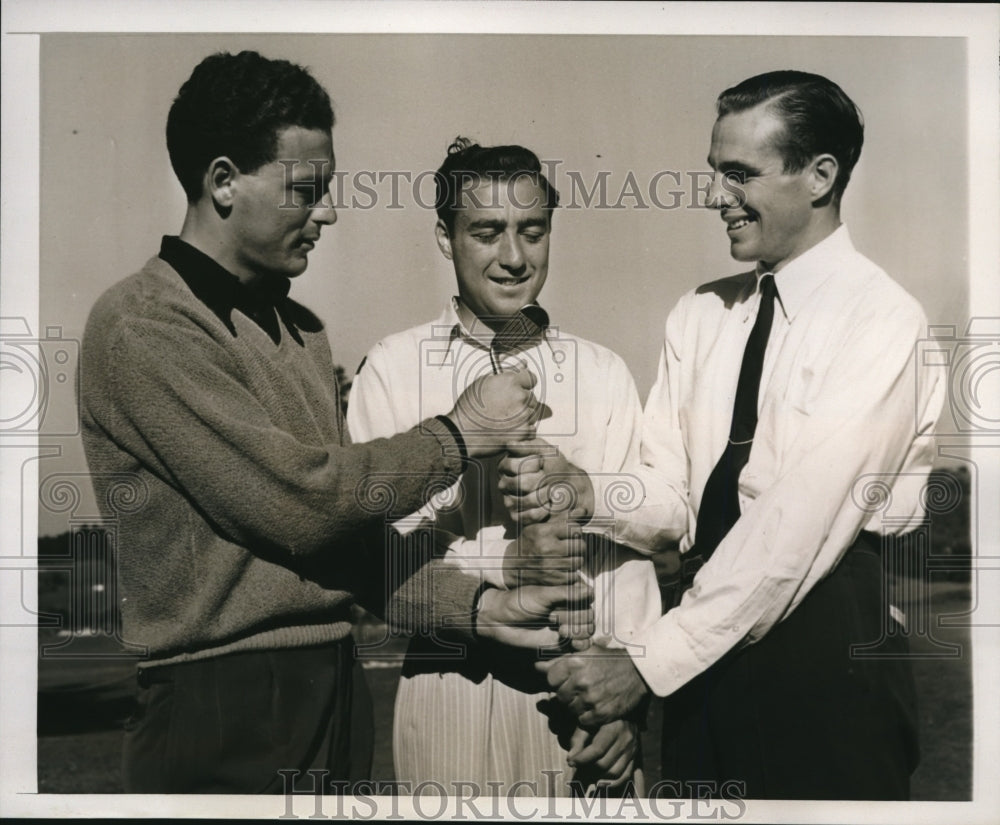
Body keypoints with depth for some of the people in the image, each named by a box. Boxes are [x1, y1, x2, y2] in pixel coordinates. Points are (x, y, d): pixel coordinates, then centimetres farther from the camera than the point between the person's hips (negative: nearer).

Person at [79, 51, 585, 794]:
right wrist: (458, 434, -8)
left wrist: (472, 603, -1)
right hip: (223, 704, -7)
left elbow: (348, 525, 10)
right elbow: (297, 499, -19)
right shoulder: (142, 326, -13)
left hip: (333, 683, 7)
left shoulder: (301, 329, 10)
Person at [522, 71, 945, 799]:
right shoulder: (701, 315, 7)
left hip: (827, 644, -5)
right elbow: (669, 495, 2)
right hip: (710, 639, 5)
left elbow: (797, 522, -20)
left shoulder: (880, 321, -13)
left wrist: (648, 663, -20)